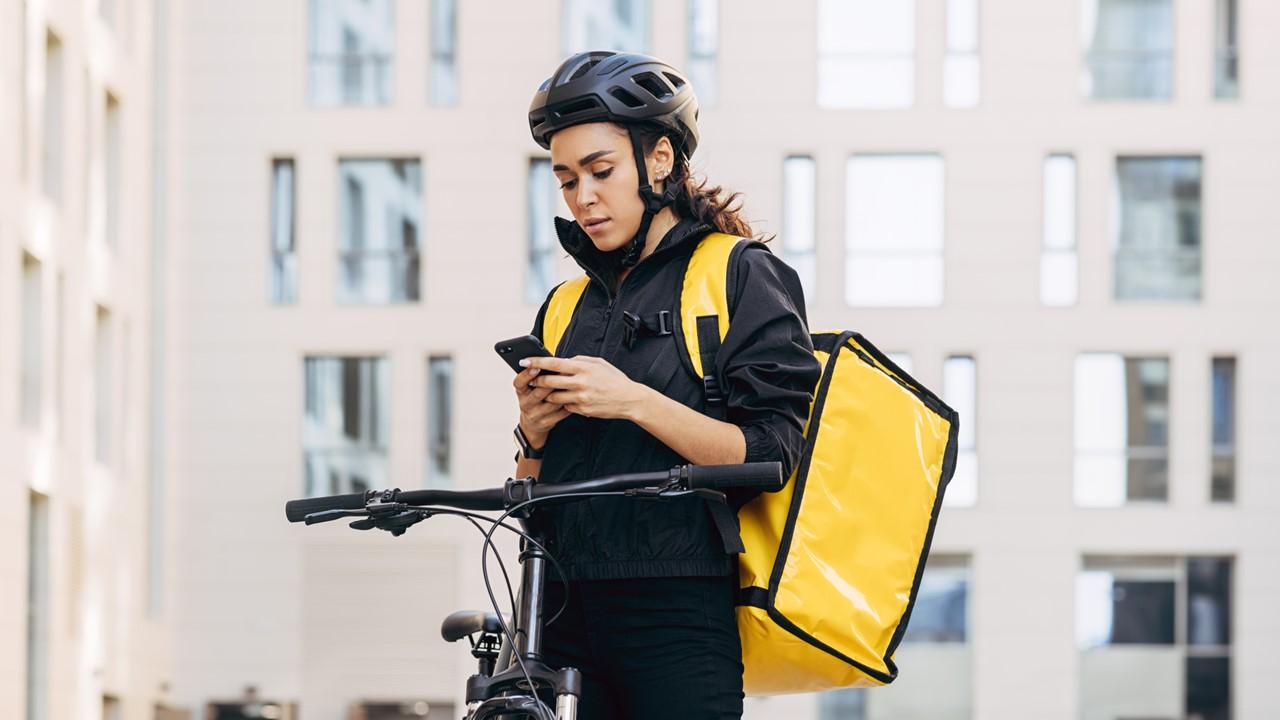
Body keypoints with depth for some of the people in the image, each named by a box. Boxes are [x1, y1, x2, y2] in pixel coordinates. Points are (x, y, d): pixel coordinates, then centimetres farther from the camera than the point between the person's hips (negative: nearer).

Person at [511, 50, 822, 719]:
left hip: (678, 619, -5)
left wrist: (633, 400, -16)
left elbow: (772, 455, -8)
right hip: (566, 619, 5)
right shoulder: (567, 306, 18)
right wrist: (534, 434, -2)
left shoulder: (740, 275, 3)